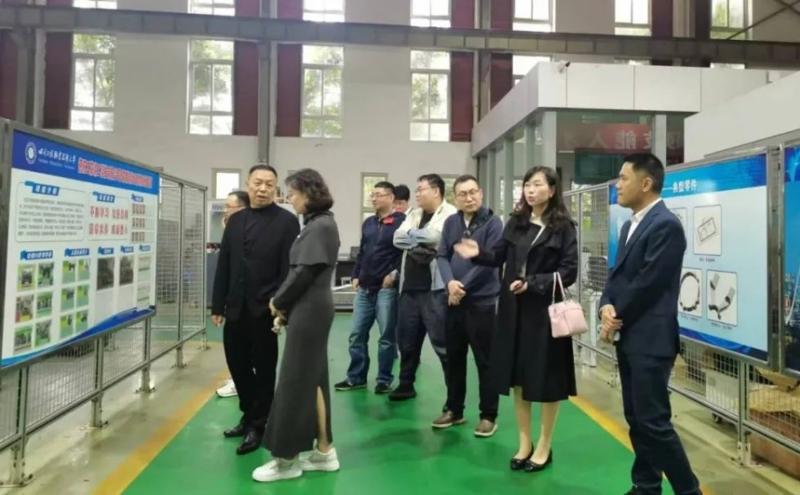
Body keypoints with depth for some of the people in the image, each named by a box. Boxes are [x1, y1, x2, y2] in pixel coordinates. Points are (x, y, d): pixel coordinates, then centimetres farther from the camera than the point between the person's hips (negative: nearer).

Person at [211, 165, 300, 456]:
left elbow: (289, 269, -10)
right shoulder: (236, 221, 11)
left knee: (264, 369, 8)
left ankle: (257, 425, 24)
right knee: (237, 364, 14)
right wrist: (218, 305, 7)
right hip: (236, 309, 5)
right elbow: (224, 265, 10)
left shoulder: (286, 221, -5)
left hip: (265, 310, -5)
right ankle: (249, 414, 35)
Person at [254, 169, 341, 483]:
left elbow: (305, 272, -17)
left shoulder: (321, 225, -13)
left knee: (296, 381, -1)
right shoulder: (316, 224, 14)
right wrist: (285, 307, 6)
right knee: (311, 380, 12)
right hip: (309, 309, 9)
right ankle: (323, 452, 21)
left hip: (309, 310, -9)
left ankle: (287, 459, 11)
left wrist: (278, 301, -4)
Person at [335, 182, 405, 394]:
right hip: (364, 288, 7)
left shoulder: (401, 222, -6)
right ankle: (356, 377, 21)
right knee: (357, 334, 9)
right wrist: (356, 275, 13)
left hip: (386, 288, -7)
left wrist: (395, 273, -15)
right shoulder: (368, 223, 17)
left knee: (387, 336, 3)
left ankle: (384, 380, 15)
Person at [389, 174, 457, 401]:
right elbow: (398, 238, 4)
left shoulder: (450, 214, -5)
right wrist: (421, 242, -10)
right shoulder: (414, 213, 16)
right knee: (407, 340, 15)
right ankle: (406, 384, 31)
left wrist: (411, 235, -2)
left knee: (442, 342, -2)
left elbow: (432, 236, -20)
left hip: (435, 289, -7)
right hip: (409, 288, 7)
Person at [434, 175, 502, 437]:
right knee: (454, 358, 14)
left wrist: (463, 288, -12)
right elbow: (442, 256, 4)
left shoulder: (493, 223, -7)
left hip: (482, 301, -5)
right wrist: (450, 282, -15)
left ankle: (488, 415, 17)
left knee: (485, 361, 3)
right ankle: (454, 410, 28)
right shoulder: (451, 222, 9)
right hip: (453, 301, 5)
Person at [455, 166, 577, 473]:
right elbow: (500, 256, 10)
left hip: (545, 311, -4)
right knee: (518, 377, 12)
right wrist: (479, 254, -8)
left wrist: (532, 283, -20)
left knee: (547, 380, 7)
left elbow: (569, 272, -11)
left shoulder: (563, 228, -6)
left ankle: (544, 447, 25)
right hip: (514, 309, 5)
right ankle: (524, 443, 28)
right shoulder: (516, 222, 7)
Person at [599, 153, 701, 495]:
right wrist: (607, 306, -6)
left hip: (650, 339, -9)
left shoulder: (666, 225, -15)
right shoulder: (630, 225, 15)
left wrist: (616, 319, -8)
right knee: (636, 419, 15)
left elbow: (647, 284, -18)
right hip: (628, 337, 9)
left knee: (653, 421, -4)